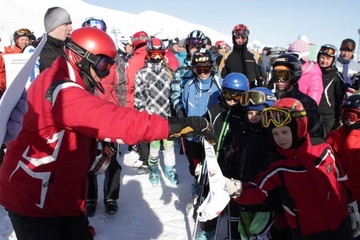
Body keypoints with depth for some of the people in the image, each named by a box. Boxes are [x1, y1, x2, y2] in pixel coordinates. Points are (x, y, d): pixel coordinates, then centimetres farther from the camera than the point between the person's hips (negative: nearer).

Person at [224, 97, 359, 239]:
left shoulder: (323, 148, -8)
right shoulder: (276, 165, -15)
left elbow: (341, 178, 5)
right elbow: (257, 192, -24)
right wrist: (236, 189, -45)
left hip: (339, 223, 3)